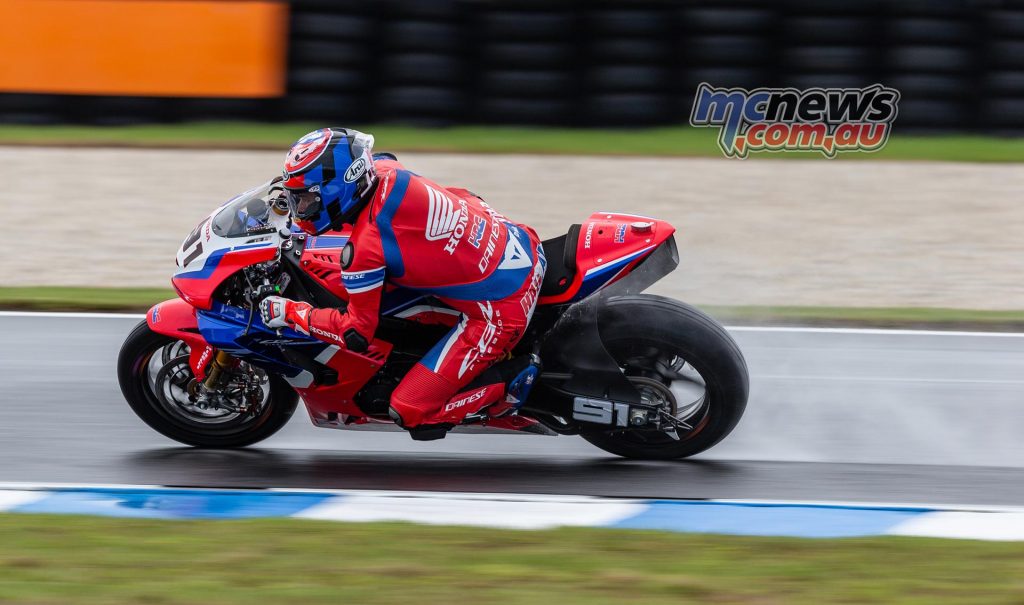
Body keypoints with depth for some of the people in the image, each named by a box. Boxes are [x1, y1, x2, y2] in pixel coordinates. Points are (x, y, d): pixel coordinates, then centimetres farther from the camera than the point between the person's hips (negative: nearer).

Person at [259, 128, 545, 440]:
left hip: (499, 313, -8)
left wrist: (290, 313, -1)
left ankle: (510, 382, 1)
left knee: (411, 411, -5)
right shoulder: (386, 170, -3)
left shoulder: (366, 249, -22)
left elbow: (356, 334, -11)